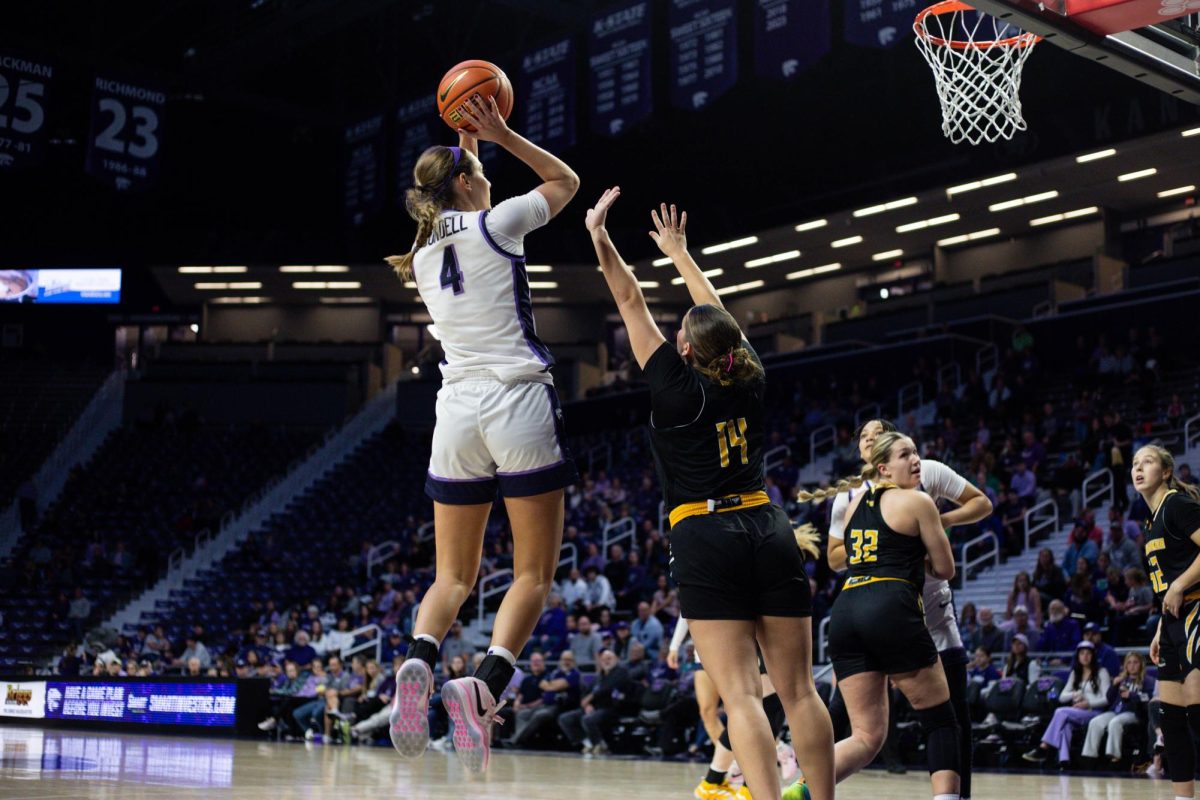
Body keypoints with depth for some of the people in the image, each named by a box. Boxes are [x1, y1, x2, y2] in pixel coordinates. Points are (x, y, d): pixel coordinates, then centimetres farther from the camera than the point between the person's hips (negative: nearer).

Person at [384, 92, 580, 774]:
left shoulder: (424, 258, 13)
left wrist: (465, 152, 36)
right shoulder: (495, 224, -2)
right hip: (520, 407, -5)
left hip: (458, 412, 5)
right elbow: (567, 181, 15)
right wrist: (499, 134, 15)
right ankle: (487, 685, -23)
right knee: (535, 572, 0)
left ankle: (420, 663, -17)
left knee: (454, 575, 13)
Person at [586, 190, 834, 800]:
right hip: (770, 533, 5)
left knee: (739, 693, -9)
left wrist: (599, 235, 13)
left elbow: (631, 303, 4)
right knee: (798, 689, 5)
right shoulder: (750, 383, 8)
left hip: (705, 543, -5)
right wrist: (677, 250, 37)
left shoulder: (677, 389, -4)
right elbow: (717, 313, 23)